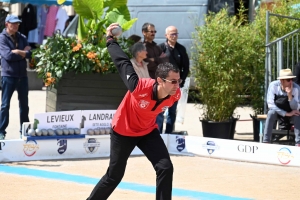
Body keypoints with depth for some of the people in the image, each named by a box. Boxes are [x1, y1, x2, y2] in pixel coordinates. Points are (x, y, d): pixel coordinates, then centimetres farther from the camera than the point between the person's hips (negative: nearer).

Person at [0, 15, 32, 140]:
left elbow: (29, 54, -1)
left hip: (22, 75, 5)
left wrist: (17, 52, -12)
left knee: (24, 104, 11)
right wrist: (23, 52, -7)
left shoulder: (22, 38, 10)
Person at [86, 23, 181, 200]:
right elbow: (123, 63, -22)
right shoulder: (139, 87, -38)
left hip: (148, 131, 4)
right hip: (124, 131, -4)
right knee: (115, 175, 8)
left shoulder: (175, 95, -24)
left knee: (166, 168, -14)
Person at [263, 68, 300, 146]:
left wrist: (290, 95, -38)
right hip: (277, 111, 0)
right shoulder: (273, 85, -22)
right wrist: (285, 113, -32)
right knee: (271, 113, -34)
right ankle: (266, 142, -31)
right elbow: (270, 104, -25)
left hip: (290, 112, 1)